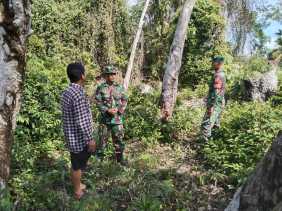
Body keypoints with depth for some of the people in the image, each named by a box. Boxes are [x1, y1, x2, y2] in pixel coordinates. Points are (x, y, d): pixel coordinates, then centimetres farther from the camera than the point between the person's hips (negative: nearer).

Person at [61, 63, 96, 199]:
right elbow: (81, 121, -25)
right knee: (77, 165, 8)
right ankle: (78, 192, 26)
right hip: (79, 138, -9)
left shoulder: (67, 92, 4)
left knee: (77, 164, 23)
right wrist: (90, 139, -16)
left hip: (72, 136, 9)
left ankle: (78, 186, 40)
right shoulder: (78, 94, -26)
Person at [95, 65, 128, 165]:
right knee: (103, 138, 8)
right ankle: (99, 156, 25)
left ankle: (120, 157, 22)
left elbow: (124, 100, 3)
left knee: (119, 138, 8)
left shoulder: (119, 87, 3)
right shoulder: (100, 88, -3)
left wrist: (118, 110, -12)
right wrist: (107, 110, -17)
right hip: (105, 118, -2)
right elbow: (98, 102, -6)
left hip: (117, 117, 2)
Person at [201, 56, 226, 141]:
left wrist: (211, 106, -24)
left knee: (206, 124, -9)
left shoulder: (218, 75, -19)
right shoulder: (222, 74, 13)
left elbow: (216, 92, -25)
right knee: (215, 124, 21)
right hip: (219, 103, 10)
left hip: (215, 104, -10)